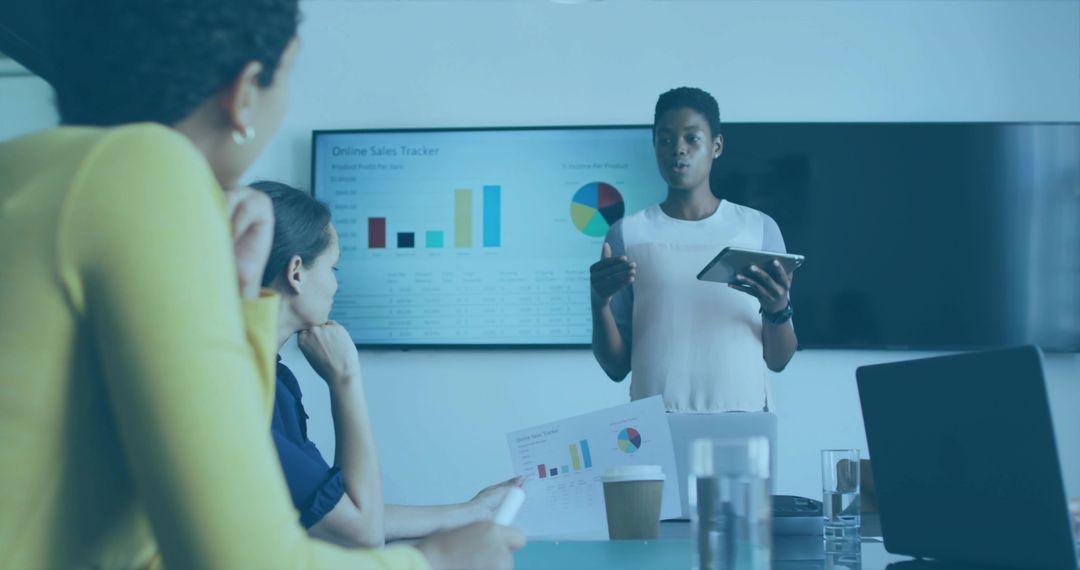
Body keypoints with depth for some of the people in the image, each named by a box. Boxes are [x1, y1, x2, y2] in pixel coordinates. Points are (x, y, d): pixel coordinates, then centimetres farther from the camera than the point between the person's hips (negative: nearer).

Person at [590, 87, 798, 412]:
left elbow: (778, 360, 8)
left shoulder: (759, 229, 7)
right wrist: (600, 303, -11)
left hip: (741, 417, 1)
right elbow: (616, 366, 5)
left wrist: (778, 309, -10)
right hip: (655, 422, 0)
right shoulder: (628, 234, 5)